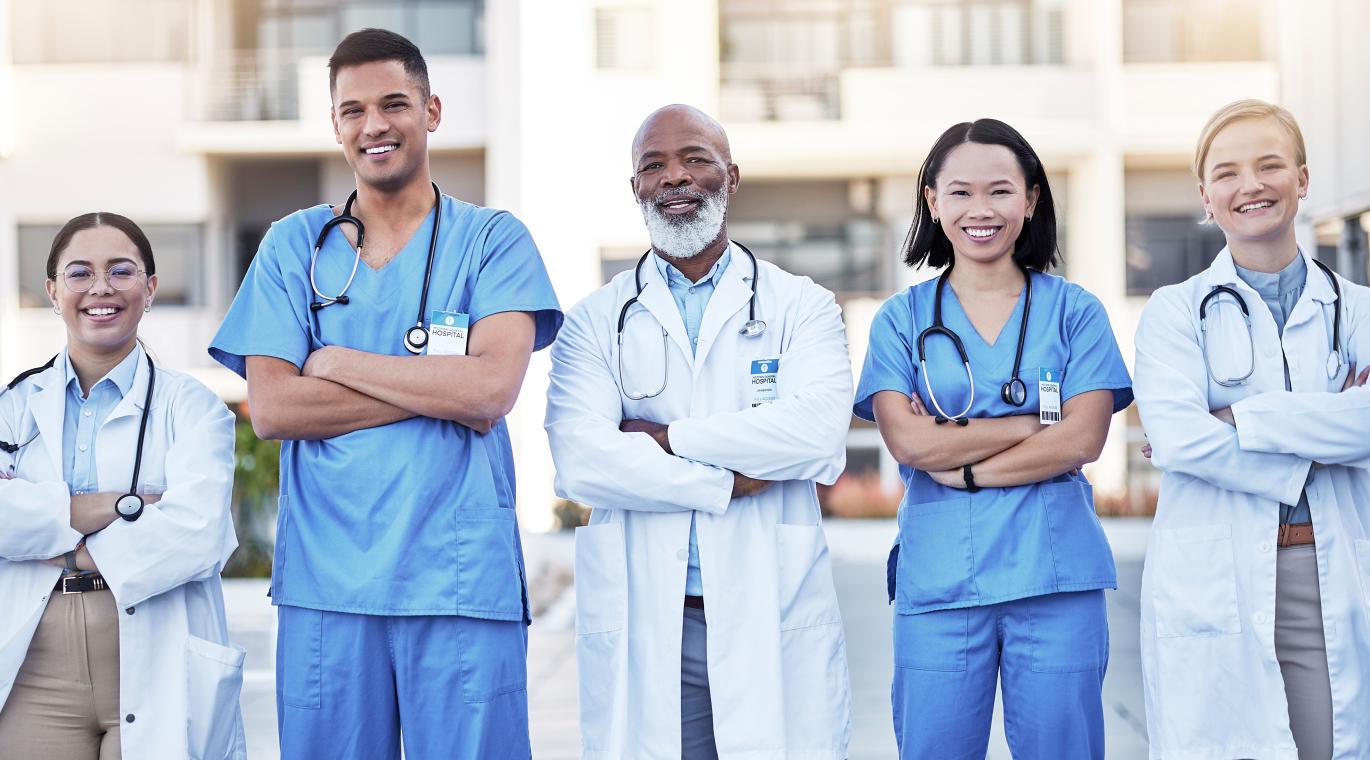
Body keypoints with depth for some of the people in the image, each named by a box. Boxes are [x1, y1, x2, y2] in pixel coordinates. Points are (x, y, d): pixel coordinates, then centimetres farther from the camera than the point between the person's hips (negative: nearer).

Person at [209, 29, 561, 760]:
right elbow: (270, 409, -2)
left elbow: (493, 388, -10)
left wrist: (334, 363, -5)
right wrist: (439, 390, -8)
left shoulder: (493, 240, 5)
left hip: (461, 581, -1)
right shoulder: (294, 246, 10)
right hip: (326, 581, 2)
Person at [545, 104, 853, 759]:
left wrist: (666, 437, -8)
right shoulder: (596, 320, 10)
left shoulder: (801, 307, 8)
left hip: (774, 616, 0)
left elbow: (818, 433, -11)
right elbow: (579, 460, -7)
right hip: (642, 623, 1)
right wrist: (727, 483, -9)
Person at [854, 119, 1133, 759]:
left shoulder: (1074, 311, 8)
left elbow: (1083, 441, -4)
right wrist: (1038, 422, -7)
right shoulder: (902, 318, 8)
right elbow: (908, 442, -6)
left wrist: (964, 469, -9)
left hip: (1055, 579, 0)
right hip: (939, 581, 0)